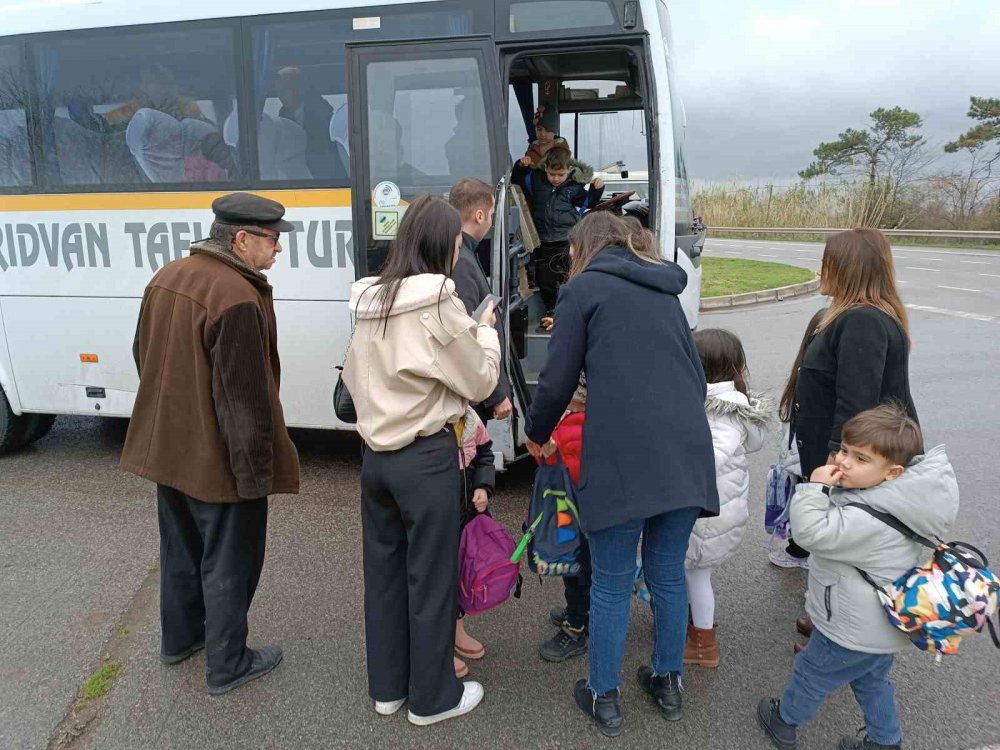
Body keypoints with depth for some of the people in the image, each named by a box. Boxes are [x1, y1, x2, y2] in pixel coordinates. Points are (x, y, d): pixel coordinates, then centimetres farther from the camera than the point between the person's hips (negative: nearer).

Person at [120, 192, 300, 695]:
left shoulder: (166, 278, 3)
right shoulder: (237, 299, -27)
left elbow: (144, 356, 15)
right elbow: (243, 397, -26)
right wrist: (256, 470, -18)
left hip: (167, 447, 9)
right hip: (218, 462, -9)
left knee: (180, 548, 25)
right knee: (228, 562, 9)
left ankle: (178, 638, 44)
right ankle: (227, 665, 25)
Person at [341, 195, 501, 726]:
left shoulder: (370, 301, 4)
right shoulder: (439, 303, -17)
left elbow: (353, 376, 13)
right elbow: (480, 382, -8)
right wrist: (486, 330, 7)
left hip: (375, 454, 7)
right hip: (427, 458, -7)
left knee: (383, 572, 18)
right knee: (431, 580, 9)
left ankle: (386, 686, 35)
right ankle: (432, 697, 27)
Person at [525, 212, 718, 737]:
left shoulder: (584, 288, 3)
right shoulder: (665, 292, 21)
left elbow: (557, 381, 0)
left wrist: (537, 435, 17)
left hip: (623, 457, -6)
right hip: (685, 453, 6)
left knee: (611, 584, 8)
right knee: (668, 574, 19)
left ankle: (604, 698, 22)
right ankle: (668, 684, 34)